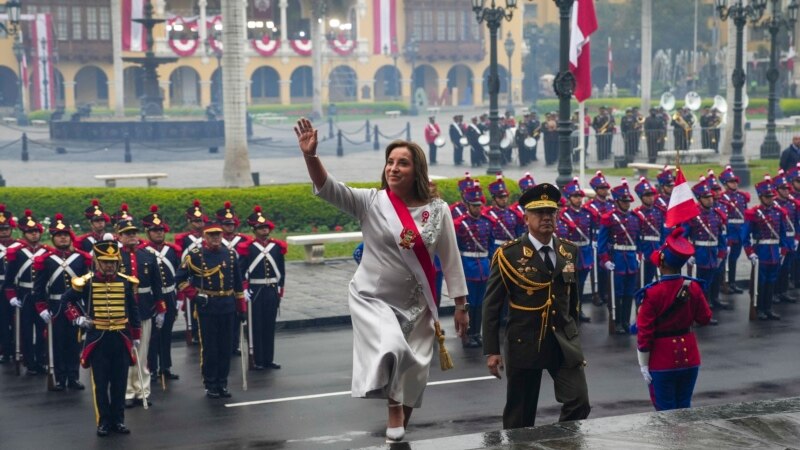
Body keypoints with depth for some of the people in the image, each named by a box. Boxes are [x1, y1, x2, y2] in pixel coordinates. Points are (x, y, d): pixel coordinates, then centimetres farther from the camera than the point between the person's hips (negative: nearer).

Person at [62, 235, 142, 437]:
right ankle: (103, 421, 11)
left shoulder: (125, 282, 2)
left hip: (121, 338, 2)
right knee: (100, 383, 2)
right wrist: (77, 318, -6)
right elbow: (67, 300, 8)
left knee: (119, 382, 7)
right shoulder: (86, 282, -6)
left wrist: (136, 336, 11)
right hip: (98, 338, -2)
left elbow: (133, 311, 11)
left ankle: (118, 420, 17)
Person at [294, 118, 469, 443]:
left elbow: (451, 259, 1)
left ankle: (401, 431, 34)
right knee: (392, 350, -29)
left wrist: (461, 306, 3)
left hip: (416, 304, 2)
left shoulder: (437, 210, -5)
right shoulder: (371, 202, -9)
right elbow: (328, 189, -22)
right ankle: (393, 407, -1)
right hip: (373, 299, -2)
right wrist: (310, 155, -39)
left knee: (414, 372, 9)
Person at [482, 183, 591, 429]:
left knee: (579, 404, -7)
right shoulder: (508, 254, -8)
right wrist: (491, 351, -9)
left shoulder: (569, 251, 6)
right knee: (520, 417, 7)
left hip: (564, 342, 3)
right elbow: (492, 305, -6)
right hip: (524, 343, -3)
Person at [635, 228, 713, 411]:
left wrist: (644, 365, -7)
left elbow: (645, 332, -16)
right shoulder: (693, 287, -7)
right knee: (684, 407, 15)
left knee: (666, 410, 7)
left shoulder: (652, 293, -19)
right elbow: (705, 318, 7)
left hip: (662, 363, -4)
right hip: (689, 358, 4)